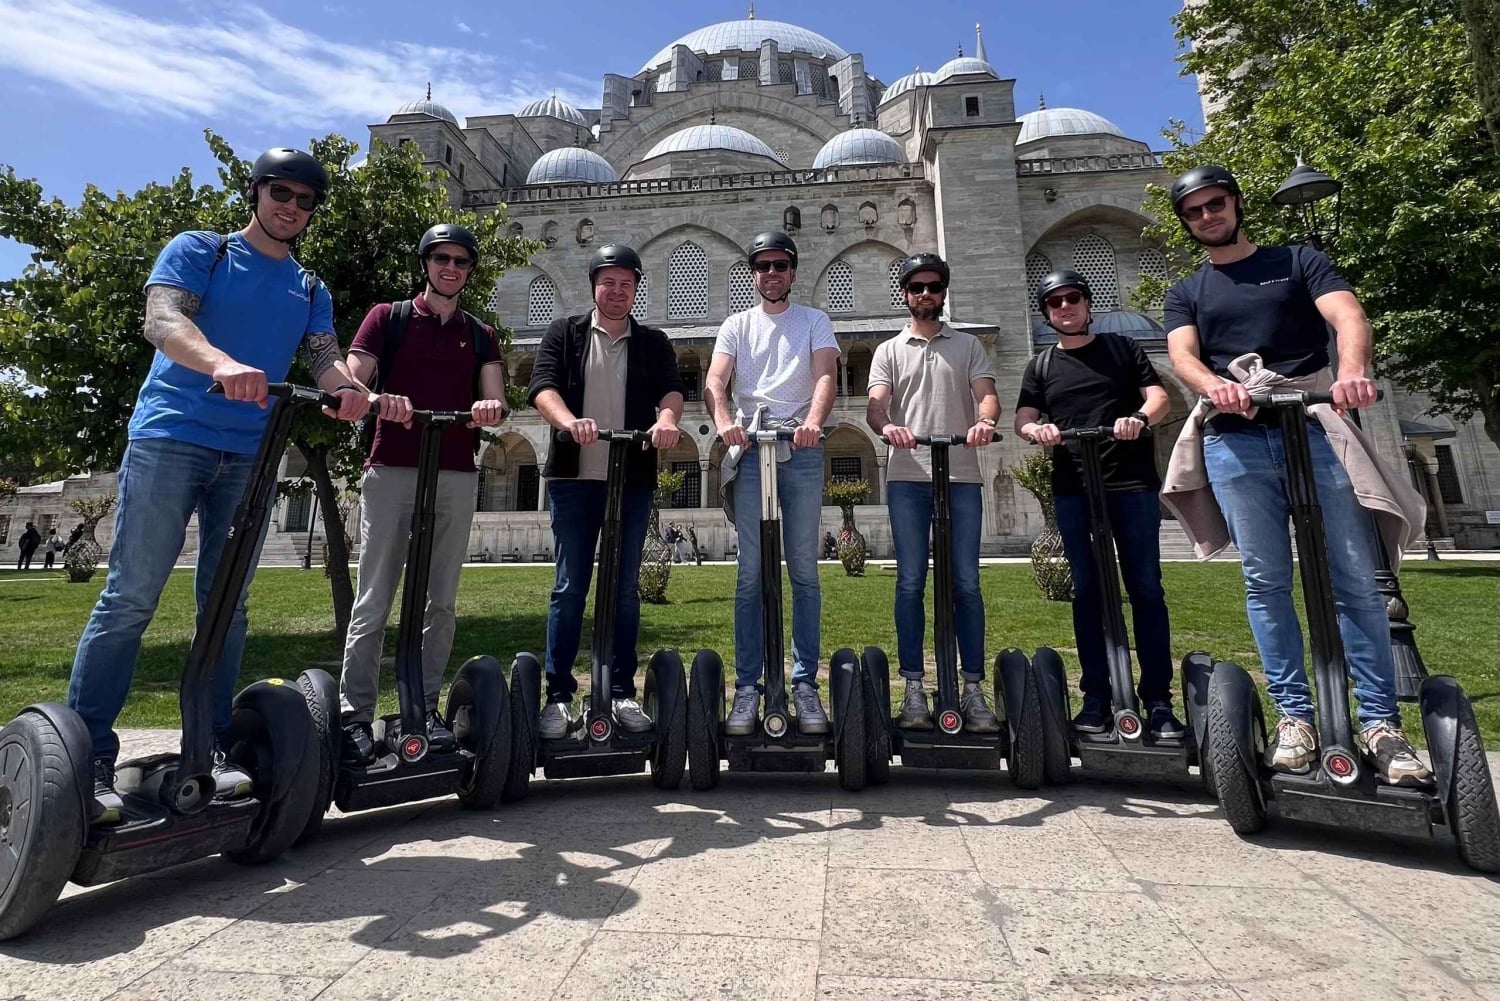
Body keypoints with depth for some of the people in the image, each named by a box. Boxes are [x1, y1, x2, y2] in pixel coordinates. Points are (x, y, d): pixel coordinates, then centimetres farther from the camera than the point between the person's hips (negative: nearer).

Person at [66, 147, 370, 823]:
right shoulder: (198, 250, 7)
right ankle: (86, 755, 1)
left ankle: (213, 747, 11)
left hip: (251, 455, 4)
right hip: (171, 437, -4)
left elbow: (326, 359, 2)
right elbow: (162, 319, -11)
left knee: (227, 605, 5)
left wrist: (354, 392, -23)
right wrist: (222, 363, -34)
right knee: (130, 598, -6)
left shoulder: (311, 291, 18)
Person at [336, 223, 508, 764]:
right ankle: (354, 714, 3)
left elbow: (496, 404, 4)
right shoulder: (388, 318, 11)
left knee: (440, 600, 4)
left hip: (456, 476, 3)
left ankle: (425, 706, 12)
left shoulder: (480, 336, 17)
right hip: (391, 471, -2)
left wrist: (490, 408, -20)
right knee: (374, 599, -3)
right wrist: (379, 399, -24)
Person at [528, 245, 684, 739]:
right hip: (574, 478, -1)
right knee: (570, 587, 1)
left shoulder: (653, 343, 13)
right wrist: (569, 420, -27)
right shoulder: (564, 334, 9)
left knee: (626, 590, 6)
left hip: (633, 480, 2)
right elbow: (542, 387, -5)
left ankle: (622, 691, 15)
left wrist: (666, 417, -27)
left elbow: (671, 388, -3)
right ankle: (558, 694, 10)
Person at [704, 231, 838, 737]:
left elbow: (825, 376, -3)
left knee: (804, 571, 1)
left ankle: (805, 682, 8)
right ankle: (747, 686, 3)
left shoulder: (815, 321, 14)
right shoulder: (738, 324, 16)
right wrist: (723, 421, -22)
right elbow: (714, 380, 0)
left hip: (802, 449, 0)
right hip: (750, 447, 1)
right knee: (751, 571, -3)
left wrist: (813, 421, -24)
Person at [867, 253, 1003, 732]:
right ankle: (913, 688, 7)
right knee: (911, 582, 0)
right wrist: (887, 426, -22)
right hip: (907, 478, 0)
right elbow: (875, 404, 1)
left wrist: (984, 421, -20)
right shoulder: (889, 350, 15)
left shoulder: (968, 345, 17)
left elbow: (987, 394, 4)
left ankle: (973, 688, 7)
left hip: (961, 476, 1)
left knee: (966, 582, 0)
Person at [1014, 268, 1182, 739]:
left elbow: (1159, 396, 5)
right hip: (1073, 491, 1)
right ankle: (1096, 696, 9)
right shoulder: (1040, 366, 16)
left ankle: (1158, 700, 3)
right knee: (1087, 591, 3)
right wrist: (1039, 430, -17)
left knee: (1146, 589, -2)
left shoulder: (1122, 348, 14)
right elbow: (1023, 420, 6)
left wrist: (1140, 418, -17)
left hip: (1132, 483, -1)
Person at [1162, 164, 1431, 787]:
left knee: (1354, 579, -3)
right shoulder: (1186, 293, 19)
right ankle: (1295, 716, 4)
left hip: (1315, 427, 0)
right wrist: (1216, 386, -25)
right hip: (1236, 442, 1)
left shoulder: (1298, 262, 16)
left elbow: (1348, 317, -2)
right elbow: (1183, 356, -1)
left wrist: (1351, 370, -25)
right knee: (1266, 582, -3)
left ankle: (1380, 722, 4)